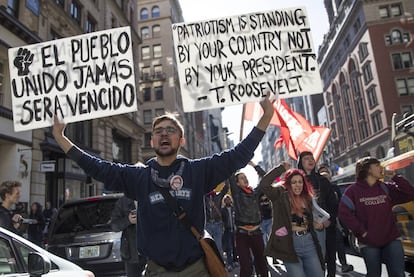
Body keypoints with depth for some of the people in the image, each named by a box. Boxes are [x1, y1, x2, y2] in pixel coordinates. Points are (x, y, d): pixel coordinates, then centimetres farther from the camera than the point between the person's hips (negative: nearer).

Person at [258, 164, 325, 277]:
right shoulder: (281, 195, -6)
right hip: (290, 245, -6)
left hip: (309, 243, 6)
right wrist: (281, 168, -16)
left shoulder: (307, 198, 12)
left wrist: (316, 225, 3)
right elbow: (263, 185, -23)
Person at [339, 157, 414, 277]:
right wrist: (362, 232, -14)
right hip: (369, 243, -2)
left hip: (392, 240, 3)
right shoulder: (353, 190, -5)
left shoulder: (385, 188, 7)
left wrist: (394, 177, -6)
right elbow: (344, 214, -12)